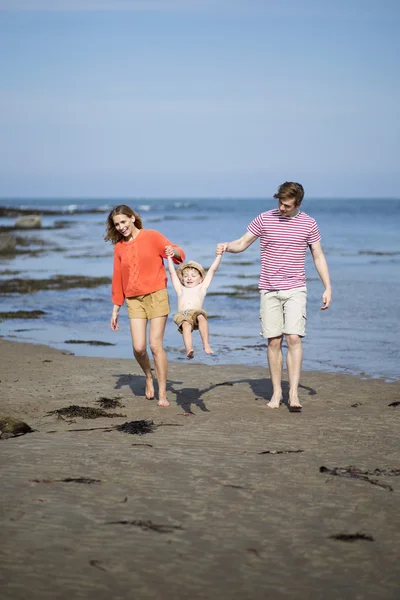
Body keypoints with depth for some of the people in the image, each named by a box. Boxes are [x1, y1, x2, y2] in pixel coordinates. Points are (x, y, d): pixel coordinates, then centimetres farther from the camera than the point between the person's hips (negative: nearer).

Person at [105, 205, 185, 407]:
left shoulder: (152, 237, -1)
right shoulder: (119, 247, 11)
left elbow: (179, 254, -4)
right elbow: (117, 279, 14)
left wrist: (174, 251, -29)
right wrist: (116, 308, 14)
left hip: (156, 296, -3)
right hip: (134, 300, 3)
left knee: (155, 345, -9)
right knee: (138, 347, -8)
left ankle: (162, 394, 0)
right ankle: (148, 377, 23)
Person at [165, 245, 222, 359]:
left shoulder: (201, 288, 31)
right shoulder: (181, 289, 35)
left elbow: (212, 270, 29)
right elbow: (172, 273, 31)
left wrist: (219, 256, 26)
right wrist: (170, 257, 25)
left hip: (196, 312, 0)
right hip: (182, 315, 0)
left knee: (201, 317, -35)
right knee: (186, 325, -33)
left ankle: (206, 344, -37)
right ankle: (189, 349, -50)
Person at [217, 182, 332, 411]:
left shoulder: (308, 224, 3)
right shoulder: (264, 219, 2)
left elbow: (318, 257, 8)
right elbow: (242, 243, 6)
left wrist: (328, 287, 2)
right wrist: (227, 245, -16)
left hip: (295, 289, -1)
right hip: (269, 289, 1)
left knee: (294, 338, -13)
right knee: (274, 341, 2)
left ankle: (293, 393, -13)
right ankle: (276, 392, 11)